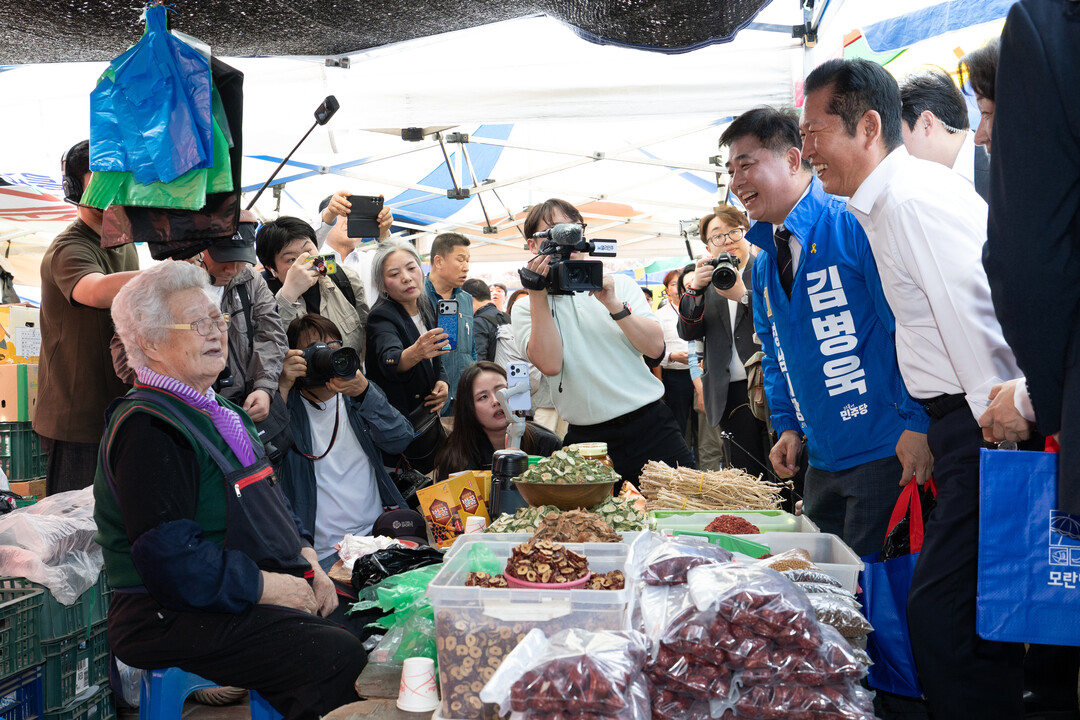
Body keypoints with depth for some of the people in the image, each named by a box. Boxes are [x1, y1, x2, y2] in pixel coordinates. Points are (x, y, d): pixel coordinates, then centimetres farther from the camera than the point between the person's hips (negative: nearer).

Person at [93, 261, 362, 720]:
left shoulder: (222, 414, 19)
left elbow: (271, 504, 25)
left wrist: (306, 560, 8)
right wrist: (266, 586, -16)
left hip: (260, 597, 9)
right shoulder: (145, 428, -13)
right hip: (176, 616, -9)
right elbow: (170, 558, -21)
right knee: (339, 657, -27)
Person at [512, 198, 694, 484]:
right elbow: (550, 364, -14)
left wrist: (613, 304, -14)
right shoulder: (526, 308, 4)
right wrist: (538, 295, -15)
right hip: (586, 439, -1)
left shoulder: (620, 285, 9)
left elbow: (655, 348, -2)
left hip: (652, 428, 2)